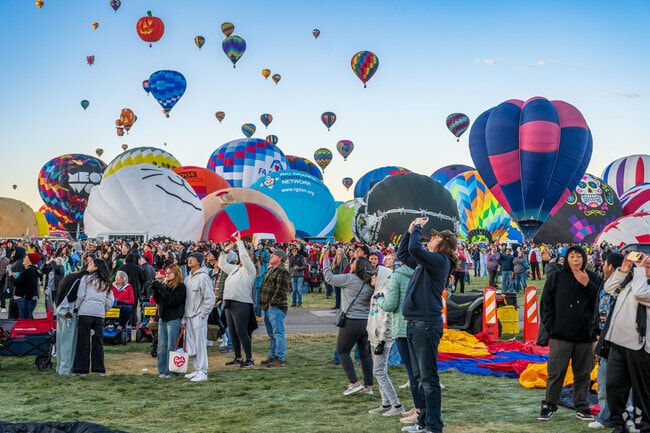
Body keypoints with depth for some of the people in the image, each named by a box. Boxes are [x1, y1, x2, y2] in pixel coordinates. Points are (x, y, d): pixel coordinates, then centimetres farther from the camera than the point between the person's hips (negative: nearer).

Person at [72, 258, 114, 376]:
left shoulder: (86, 278, 3)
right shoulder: (106, 283, 15)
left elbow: (80, 295, -3)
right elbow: (110, 301, 10)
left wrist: (76, 307, 10)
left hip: (85, 312, -3)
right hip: (100, 314, 3)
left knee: (83, 341, 2)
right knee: (98, 341, 10)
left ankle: (82, 369, 2)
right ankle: (100, 369, 11)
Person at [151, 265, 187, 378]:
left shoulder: (180, 287, -6)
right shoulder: (164, 285, 13)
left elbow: (173, 301, -18)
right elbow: (158, 301, 14)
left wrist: (161, 289, -20)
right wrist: (155, 290, -3)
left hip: (174, 319, -7)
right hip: (162, 318, 7)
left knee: (172, 346, -4)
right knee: (162, 345, 8)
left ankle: (172, 371, 1)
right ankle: (163, 370, 13)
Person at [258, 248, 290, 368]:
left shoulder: (282, 272, -13)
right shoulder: (270, 271, 20)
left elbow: (281, 290, -21)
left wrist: (272, 303, -18)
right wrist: (263, 304, 18)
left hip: (276, 308, -11)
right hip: (267, 308, 11)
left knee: (278, 333, -8)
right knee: (271, 334, 16)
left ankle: (280, 359, -7)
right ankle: (272, 356, 25)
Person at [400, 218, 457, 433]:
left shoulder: (440, 260, -11)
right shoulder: (427, 259, 15)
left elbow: (414, 248, -26)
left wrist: (418, 227, -9)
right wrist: (411, 228, 15)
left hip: (426, 324, -10)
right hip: (414, 324, 10)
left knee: (428, 377, -5)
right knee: (420, 376, 15)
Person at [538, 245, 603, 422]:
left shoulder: (594, 279, 6)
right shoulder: (555, 277, 3)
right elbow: (546, 303, 4)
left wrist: (587, 285, -13)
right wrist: (551, 327, -4)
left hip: (585, 336, 1)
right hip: (560, 336, -1)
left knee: (583, 374, 8)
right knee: (555, 373, 1)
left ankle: (582, 407, 19)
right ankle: (549, 406, 11)